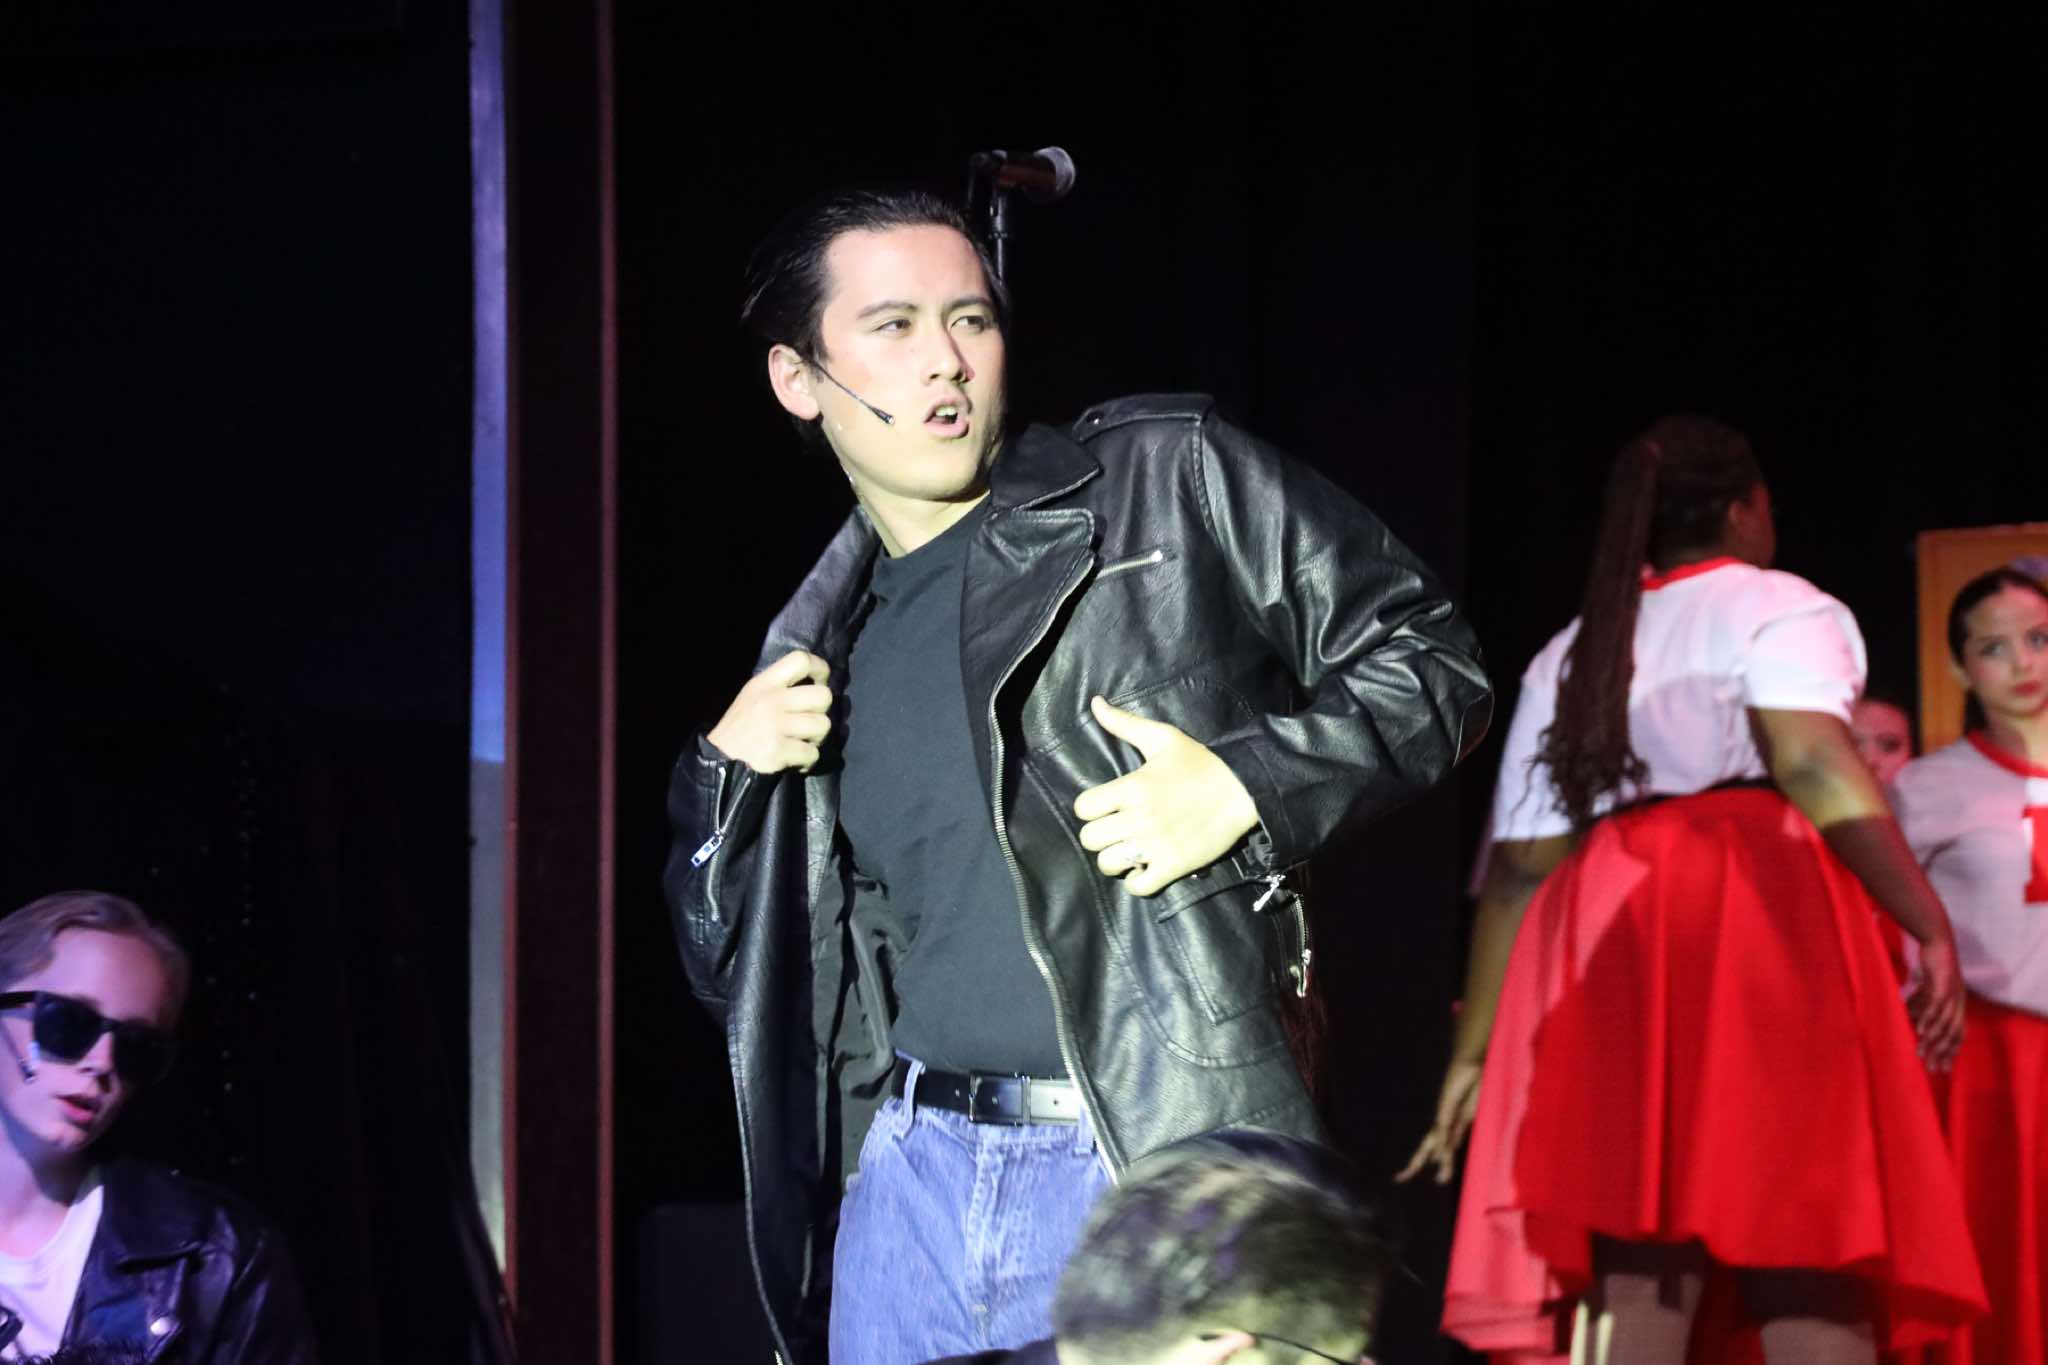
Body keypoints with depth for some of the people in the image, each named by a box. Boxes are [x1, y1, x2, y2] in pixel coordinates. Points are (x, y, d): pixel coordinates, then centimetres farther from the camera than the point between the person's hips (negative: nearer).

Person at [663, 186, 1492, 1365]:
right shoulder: (824, 647, 16)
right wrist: (725, 776, 4)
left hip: (1166, 1175, -4)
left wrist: (1248, 784, -12)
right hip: (915, 1173, 5)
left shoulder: (1176, 482, 3)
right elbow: (735, 969, 21)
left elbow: (1428, 655, 3)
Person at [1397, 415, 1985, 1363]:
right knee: (1812, 1268, -9)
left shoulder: (1568, 659, 24)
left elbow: (1519, 868, 17)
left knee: (1633, 1281, -3)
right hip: (1762, 920, -5)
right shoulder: (1778, 609, 8)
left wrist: (1474, 1050, 17)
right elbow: (1813, 765, -12)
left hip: (1606, 939, 5)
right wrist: (1931, 926, -15)